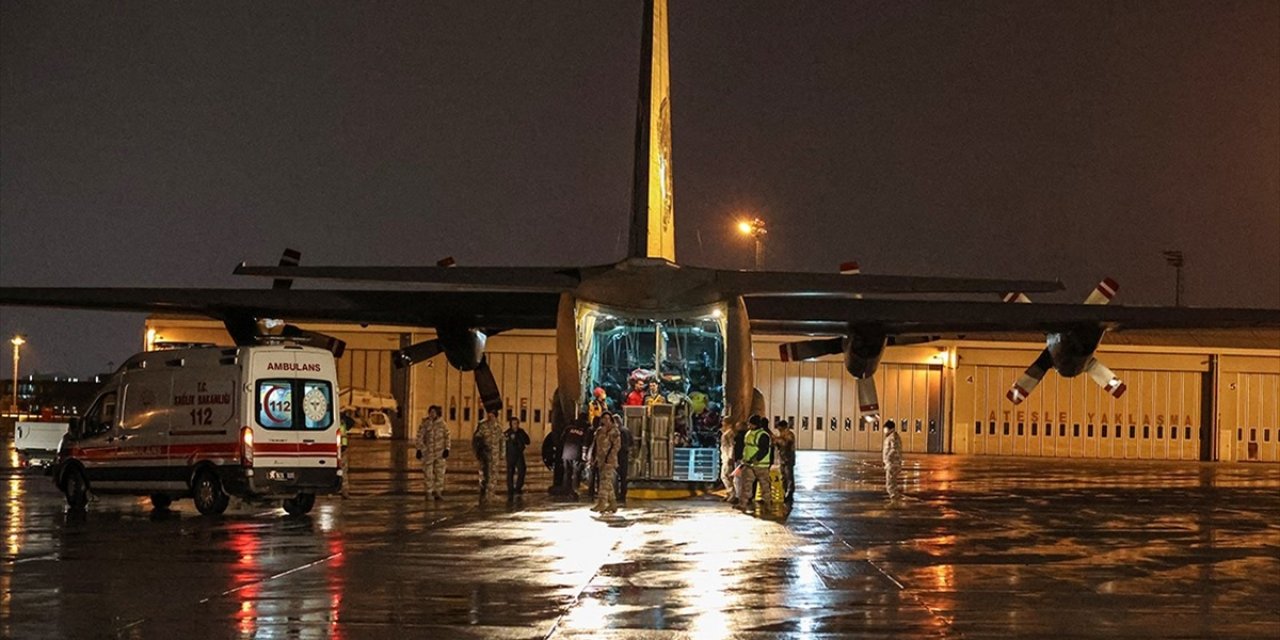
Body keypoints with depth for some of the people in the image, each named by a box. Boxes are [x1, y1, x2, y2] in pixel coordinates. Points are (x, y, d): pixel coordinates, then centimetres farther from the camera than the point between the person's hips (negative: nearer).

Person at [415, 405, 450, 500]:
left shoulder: (442, 424, 2)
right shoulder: (424, 424, -4)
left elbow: (447, 437, 5)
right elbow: (419, 438, -2)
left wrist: (446, 449, -3)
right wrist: (419, 449, -7)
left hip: (439, 452, 2)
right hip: (427, 452, -2)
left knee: (439, 473, 3)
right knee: (427, 473, -1)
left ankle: (438, 493, 11)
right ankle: (428, 493, 8)